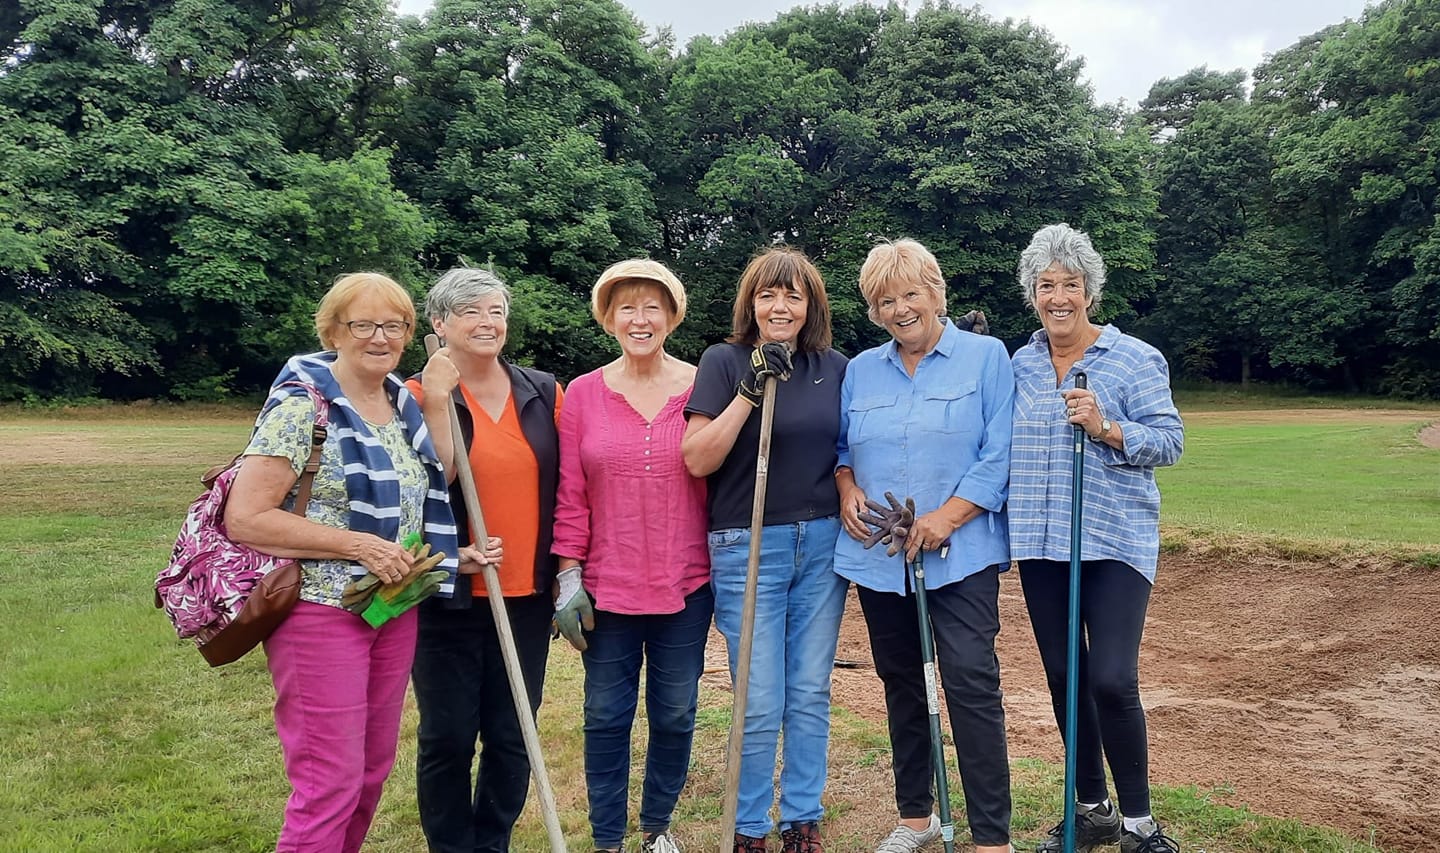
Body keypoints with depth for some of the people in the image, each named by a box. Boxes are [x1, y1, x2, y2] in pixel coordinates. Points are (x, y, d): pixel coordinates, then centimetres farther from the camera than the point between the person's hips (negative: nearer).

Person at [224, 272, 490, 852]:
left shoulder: (405, 406, 9)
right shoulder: (303, 405, -13)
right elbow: (245, 519, -18)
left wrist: (452, 552, 5)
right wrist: (358, 547, -21)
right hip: (321, 610, -7)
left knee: (373, 769, 16)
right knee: (331, 782, 0)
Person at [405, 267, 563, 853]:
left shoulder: (543, 393, 5)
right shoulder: (419, 396, -4)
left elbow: (566, 487, 8)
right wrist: (437, 404, -21)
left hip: (527, 596, 3)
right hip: (450, 597, -3)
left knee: (512, 737, 11)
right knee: (447, 738, 7)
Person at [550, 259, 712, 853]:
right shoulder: (583, 394, 0)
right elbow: (570, 496, 0)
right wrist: (569, 574, -3)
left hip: (685, 584, 0)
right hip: (607, 584, 0)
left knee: (675, 714, 12)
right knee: (607, 716, 9)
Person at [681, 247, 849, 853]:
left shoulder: (834, 368, 7)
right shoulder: (724, 361, -4)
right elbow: (697, 459, -13)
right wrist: (748, 392, -20)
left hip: (823, 545, 4)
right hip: (747, 548, -4)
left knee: (811, 695, 12)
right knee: (761, 705, 0)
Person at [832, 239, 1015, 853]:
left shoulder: (986, 356, -1)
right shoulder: (861, 370, 12)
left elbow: (1000, 454, -8)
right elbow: (841, 447, 17)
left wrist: (947, 517, -17)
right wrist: (847, 488, -4)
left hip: (960, 555, -4)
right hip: (877, 556, 5)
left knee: (971, 684, -9)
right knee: (900, 684, 14)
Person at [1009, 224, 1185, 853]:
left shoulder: (1135, 359, -2)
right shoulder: (1018, 365, 10)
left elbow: (1169, 440, -7)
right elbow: (1001, 443, 20)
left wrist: (1105, 429, -20)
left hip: (1115, 540, -4)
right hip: (1039, 541, 5)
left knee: (1111, 680, -10)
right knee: (1063, 677, 11)